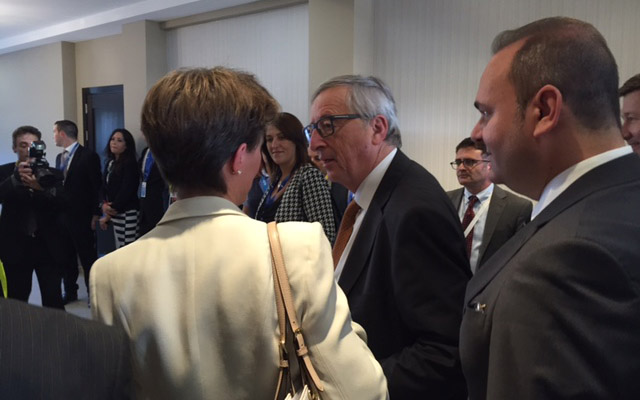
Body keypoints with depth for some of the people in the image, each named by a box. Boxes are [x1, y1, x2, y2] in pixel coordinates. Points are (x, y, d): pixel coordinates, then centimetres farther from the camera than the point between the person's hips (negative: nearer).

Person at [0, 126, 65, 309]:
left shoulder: (52, 174, 4)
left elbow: (59, 204, -10)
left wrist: (40, 188, -30)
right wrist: (17, 176, -33)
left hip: (47, 245, 0)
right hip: (15, 246, 0)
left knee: (53, 301, 0)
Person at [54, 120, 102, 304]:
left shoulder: (88, 156, -8)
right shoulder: (60, 157, 13)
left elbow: (97, 187, -10)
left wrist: (95, 215, -12)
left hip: (81, 217, -6)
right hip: (62, 215, 6)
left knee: (88, 257, 1)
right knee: (66, 256, 11)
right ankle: (70, 291, 23)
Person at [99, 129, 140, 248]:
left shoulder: (130, 163, -10)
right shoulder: (110, 163, 14)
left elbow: (127, 190, -16)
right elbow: (105, 187, 14)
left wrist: (109, 213, -9)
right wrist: (104, 204, -6)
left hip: (127, 214, -8)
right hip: (115, 214, 8)